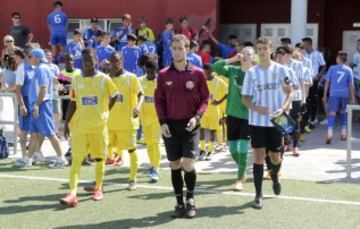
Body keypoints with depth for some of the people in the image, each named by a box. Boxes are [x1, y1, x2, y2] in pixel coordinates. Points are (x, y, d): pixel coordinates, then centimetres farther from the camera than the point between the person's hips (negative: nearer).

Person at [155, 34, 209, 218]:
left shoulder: (197, 73, -1)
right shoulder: (163, 75, 3)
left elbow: (204, 99, 3)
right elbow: (159, 100, 6)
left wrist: (197, 117, -12)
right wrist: (162, 122, -4)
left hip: (189, 125, -2)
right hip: (170, 126, 2)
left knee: (188, 165, -10)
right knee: (175, 165, 8)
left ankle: (190, 199, 13)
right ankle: (179, 203, 21)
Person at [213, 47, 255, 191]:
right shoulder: (233, 70, 2)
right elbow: (215, 67, -12)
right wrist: (232, 59, -18)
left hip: (248, 116, -3)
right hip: (233, 114, 3)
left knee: (243, 149, -7)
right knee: (233, 148, 9)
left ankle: (239, 179, 7)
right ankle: (242, 173, 33)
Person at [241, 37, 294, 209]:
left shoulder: (280, 70, -1)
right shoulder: (251, 72, 1)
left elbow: (290, 92, 3)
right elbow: (244, 97, 5)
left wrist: (283, 108, -15)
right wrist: (255, 108, -14)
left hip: (275, 121, 0)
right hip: (257, 121, 0)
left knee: (275, 157, 10)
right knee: (258, 156, -5)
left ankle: (274, 177, 44)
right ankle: (258, 195, 1)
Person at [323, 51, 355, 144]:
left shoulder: (332, 68, 0)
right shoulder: (348, 70, 2)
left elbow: (327, 82, 1)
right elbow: (351, 85, 2)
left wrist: (325, 95, 8)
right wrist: (353, 98, 8)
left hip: (334, 93, -2)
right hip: (344, 94, 2)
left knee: (332, 113, -6)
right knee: (343, 112, 18)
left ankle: (330, 133, -21)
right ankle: (343, 133, 22)